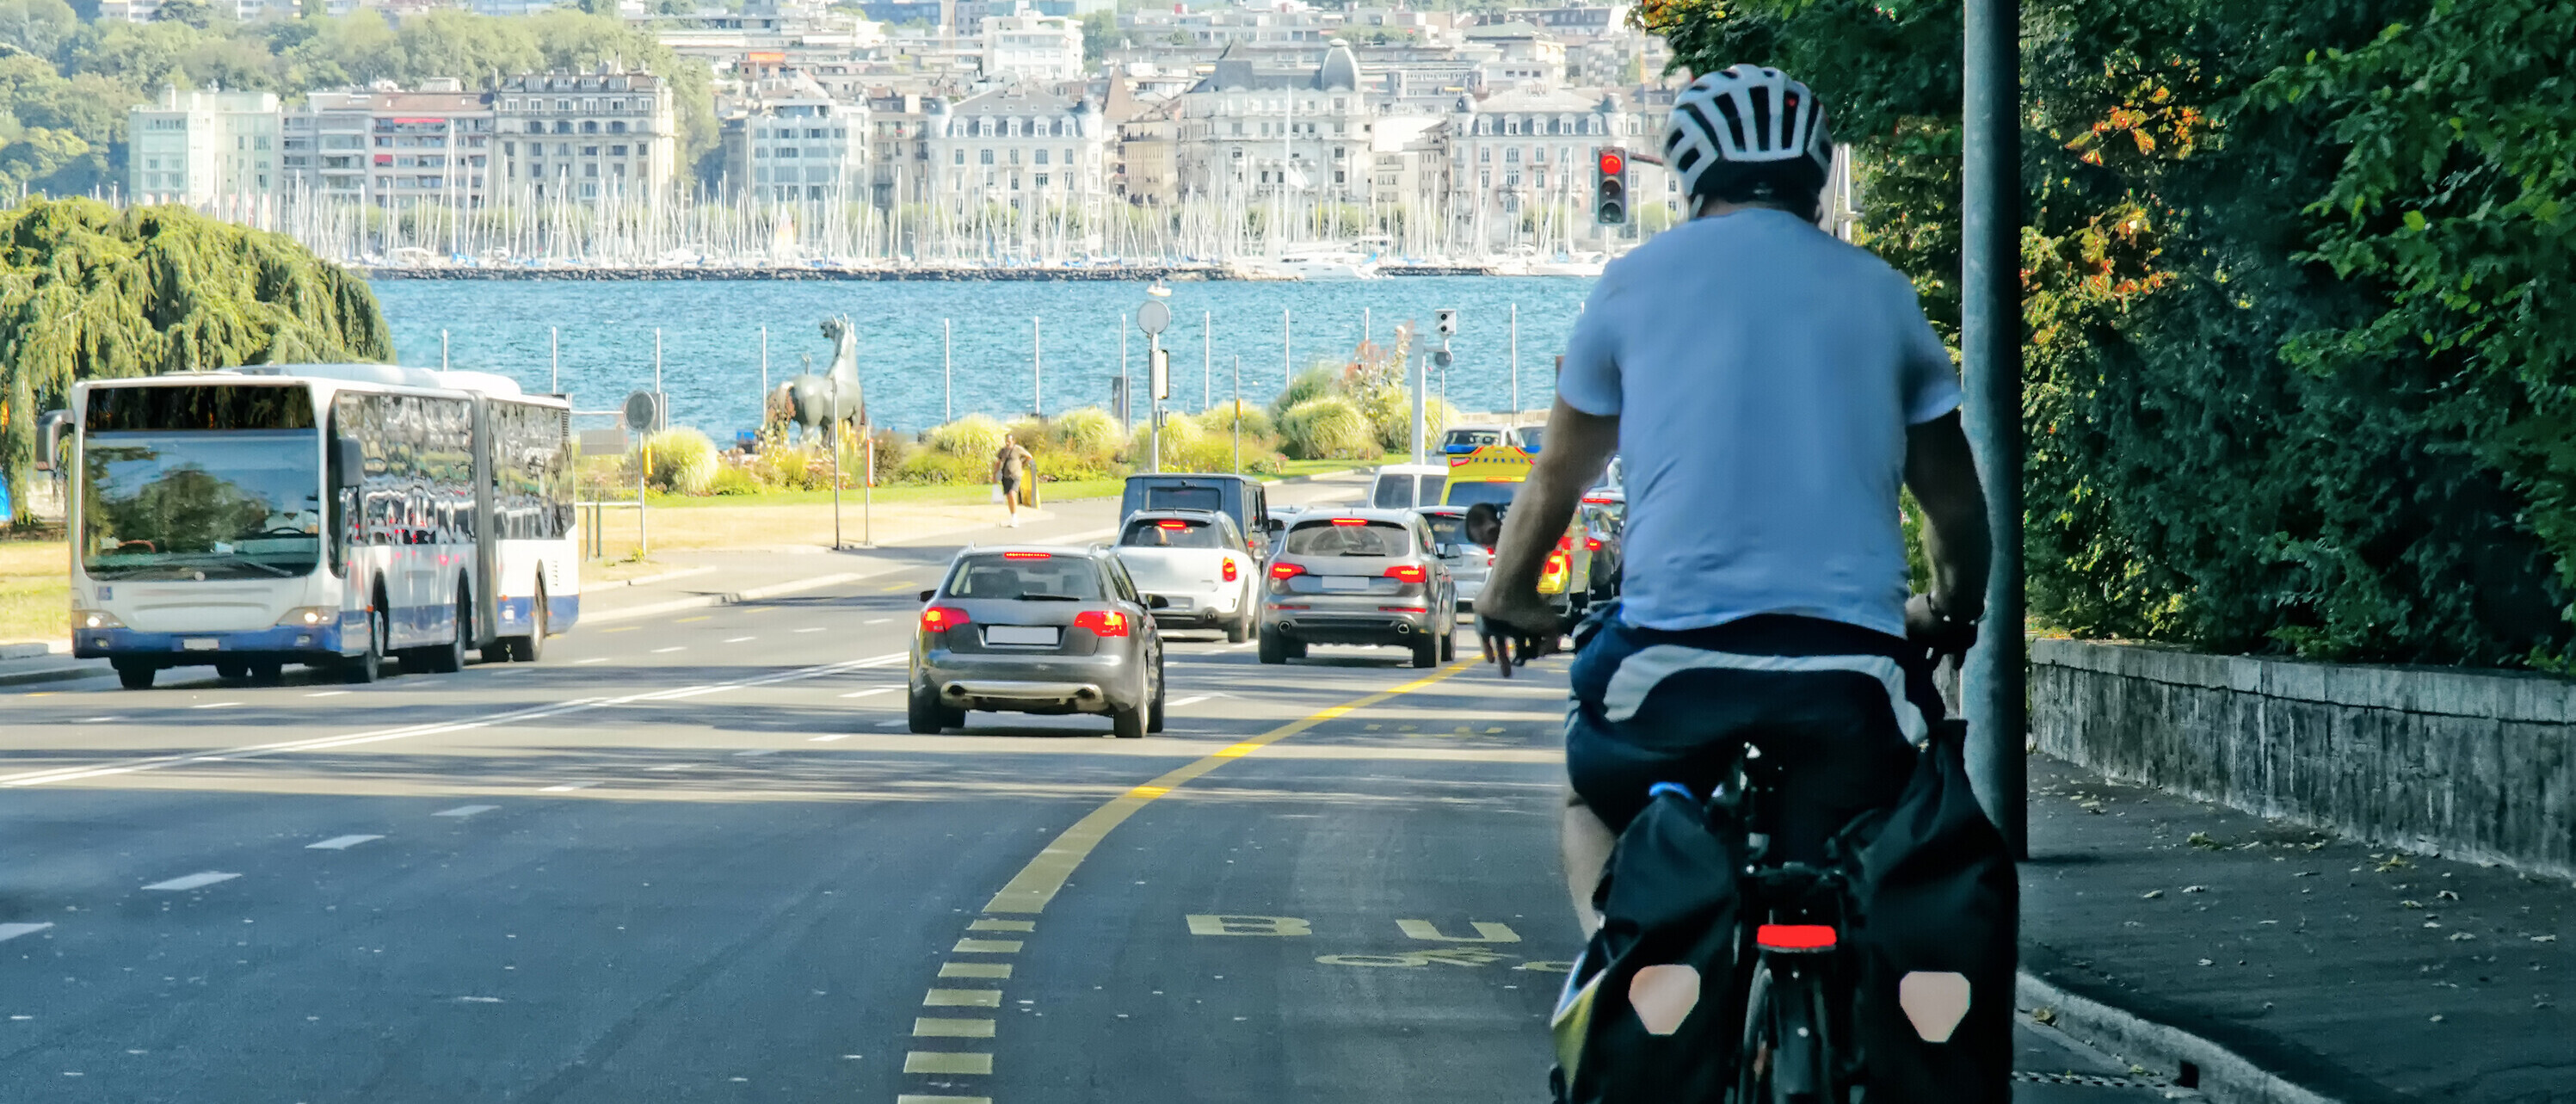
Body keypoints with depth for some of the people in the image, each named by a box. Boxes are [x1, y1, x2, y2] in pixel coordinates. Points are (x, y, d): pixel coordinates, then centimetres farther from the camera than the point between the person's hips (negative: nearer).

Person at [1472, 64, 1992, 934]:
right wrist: (1952, 616, 41)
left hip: (1678, 635, -1)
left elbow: (1557, 481, 20)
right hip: (1852, 655, 1)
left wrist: (1508, 597, 37)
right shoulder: (1881, 294, 16)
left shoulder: (1639, 281, 11)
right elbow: (1956, 502, 22)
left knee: (1592, 808, 26)